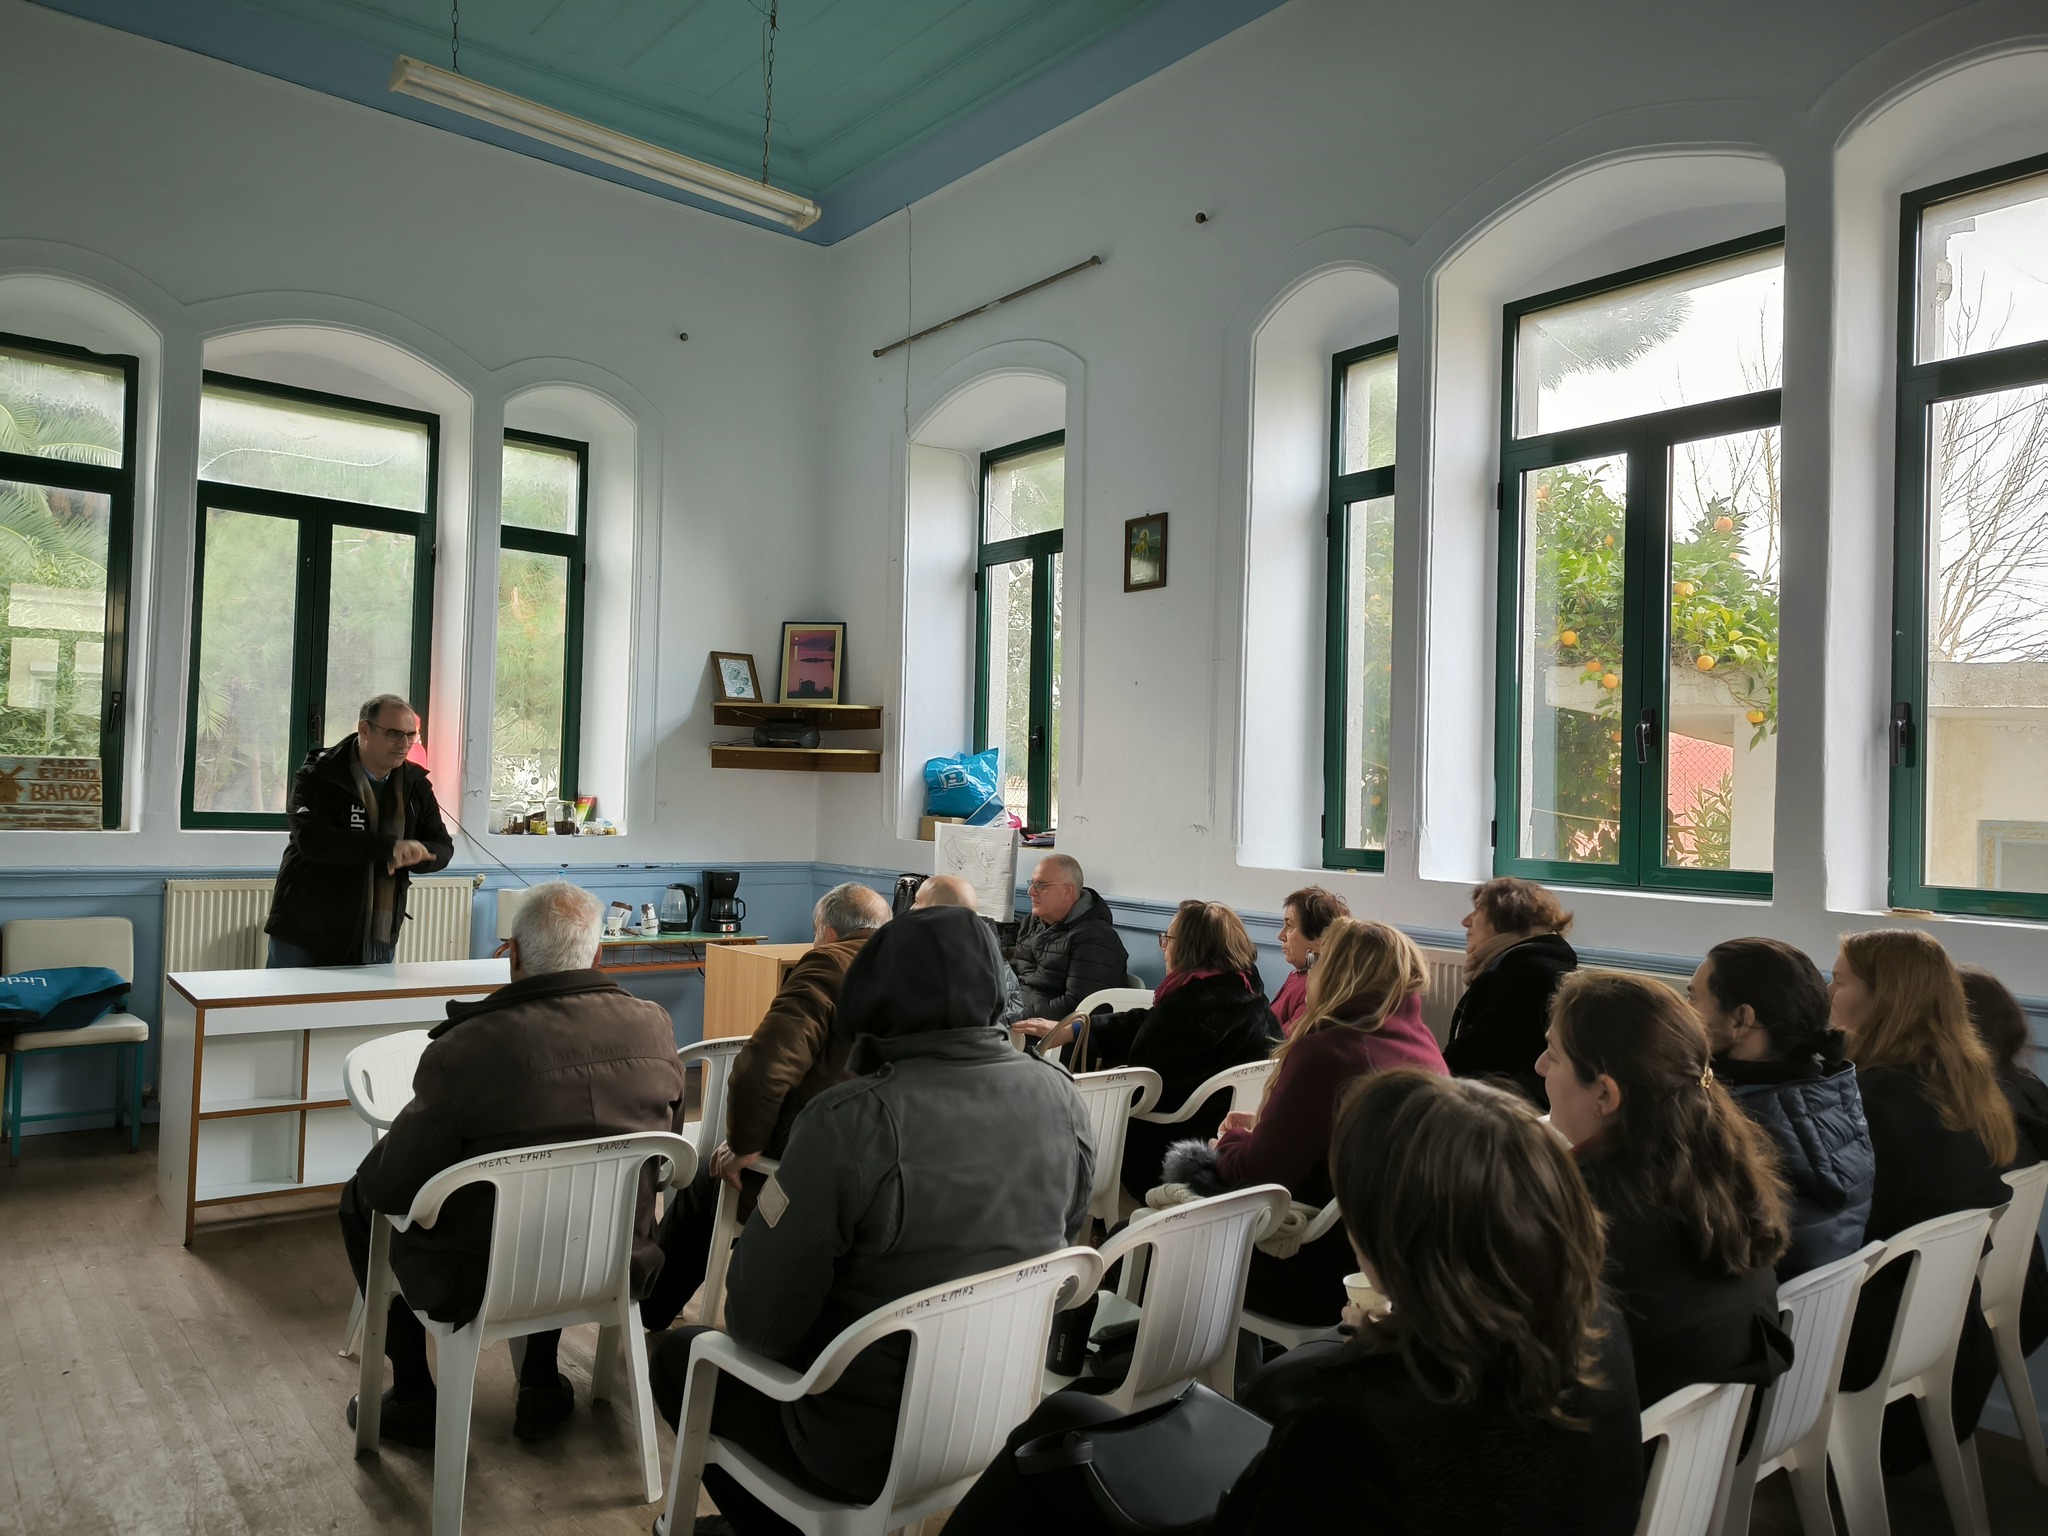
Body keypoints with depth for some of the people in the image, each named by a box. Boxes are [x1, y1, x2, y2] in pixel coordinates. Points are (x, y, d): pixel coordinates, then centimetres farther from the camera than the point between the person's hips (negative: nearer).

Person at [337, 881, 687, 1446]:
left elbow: (389, 1188, -13)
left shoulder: (464, 1050, -24)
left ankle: (414, 1399, 30)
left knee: (360, 1197, 21)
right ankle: (542, 1384, 38)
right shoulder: (655, 1027, -11)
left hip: (476, 1288, -4)